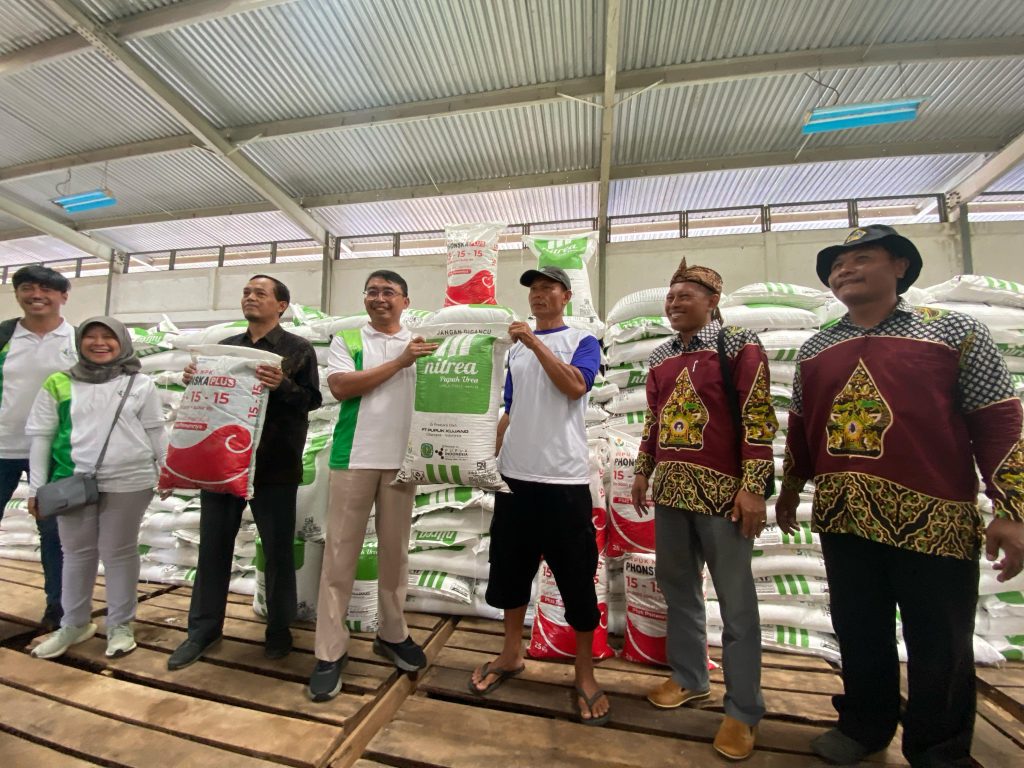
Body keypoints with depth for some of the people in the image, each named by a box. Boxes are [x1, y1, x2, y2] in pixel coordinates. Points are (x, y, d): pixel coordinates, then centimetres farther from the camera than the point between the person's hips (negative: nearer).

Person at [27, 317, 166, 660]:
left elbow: (156, 432, 4)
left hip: (127, 483, -2)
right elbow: (41, 436, 7)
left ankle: (121, 625, 23)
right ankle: (74, 623, 34)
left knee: (119, 552, 9)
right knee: (77, 552, 16)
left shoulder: (140, 384, 1)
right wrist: (36, 487, 5)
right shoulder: (59, 384, 3)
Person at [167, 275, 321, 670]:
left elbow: (312, 399, -8)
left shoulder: (298, 348, 0)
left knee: (278, 549, 5)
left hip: (273, 465, -4)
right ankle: (203, 628, 29)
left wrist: (282, 385, -25)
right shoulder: (225, 347, 15)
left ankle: (279, 627, 23)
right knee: (213, 547, 13)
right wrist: (194, 380, -3)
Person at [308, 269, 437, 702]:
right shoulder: (347, 340, 7)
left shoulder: (422, 345, 12)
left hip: (402, 460, 2)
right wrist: (400, 361, -12)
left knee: (395, 551, 12)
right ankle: (331, 651, 19)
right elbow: (340, 387, -10)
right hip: (354, 457, -1)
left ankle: (392, 634, 30)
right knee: (340, 553, 4)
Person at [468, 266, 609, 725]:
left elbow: (575, 386, -17)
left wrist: (536, 342, -15)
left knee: (576, 578, 5)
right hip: (514, 476, 5)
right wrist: (495, 458, 10)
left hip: (563, 479, -5)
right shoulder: (516, 349, 15)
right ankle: (511, 653, 37)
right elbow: (510, 411, 16)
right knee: (510, 567, 16)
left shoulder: (581, 340, 2)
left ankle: (585, 674, 26)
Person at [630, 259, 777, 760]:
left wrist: (752, 487, -15)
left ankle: (743, 710, 25)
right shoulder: (660, 358, 12)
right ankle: (689, 678, 36)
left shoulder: (739, 347, -4)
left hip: (722, 490, -6)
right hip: (670, 488, 6)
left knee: (736, 602, 7)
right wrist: (642, 471, 14)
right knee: (677, 588, 17)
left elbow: (757, 419, -10)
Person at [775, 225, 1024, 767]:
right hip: (842, 517, 3)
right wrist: (790, 490, 18)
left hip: (934, 518, -3)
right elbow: (800, 427, 14)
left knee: (939, 647, 12)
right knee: (859, 634, 17)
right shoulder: (814, 349, 9)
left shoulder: (955, 331, 0)